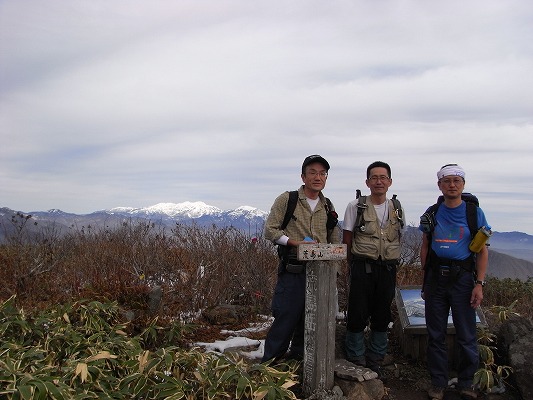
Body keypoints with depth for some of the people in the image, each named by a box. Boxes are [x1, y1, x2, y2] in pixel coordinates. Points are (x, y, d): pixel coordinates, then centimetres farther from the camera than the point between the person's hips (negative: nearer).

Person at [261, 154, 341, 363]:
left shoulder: (328, 207, 12)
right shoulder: (286, 200, -3)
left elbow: (335, 240, 19)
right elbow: (270, 230, -6)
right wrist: (296, 242, -16)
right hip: (293, 270, -5)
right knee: (285, 318, -4)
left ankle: (298, 357, 31)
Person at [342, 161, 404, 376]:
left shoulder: (396, 209, 9)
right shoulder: (356, 206, -2)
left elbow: (397, 239, 16)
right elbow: (347, 239, 1)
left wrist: (391, 265, 9)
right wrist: (352, 267, -1)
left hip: (388, 270, 4)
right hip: (362, 268, -3)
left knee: (382, 318, 11)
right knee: (357, 316, 0)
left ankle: (375, 362, 27)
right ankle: (356, 362, 18)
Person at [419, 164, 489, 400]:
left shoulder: (474, 213, 0)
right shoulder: (432, 213, 6)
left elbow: (482, 251, 0)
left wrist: (479, 284, -7)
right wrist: (425, 280, 7)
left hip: (462, 276, -2)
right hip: (436, 277, 2)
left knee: (466, 335, 3)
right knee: (435, 334, 8)